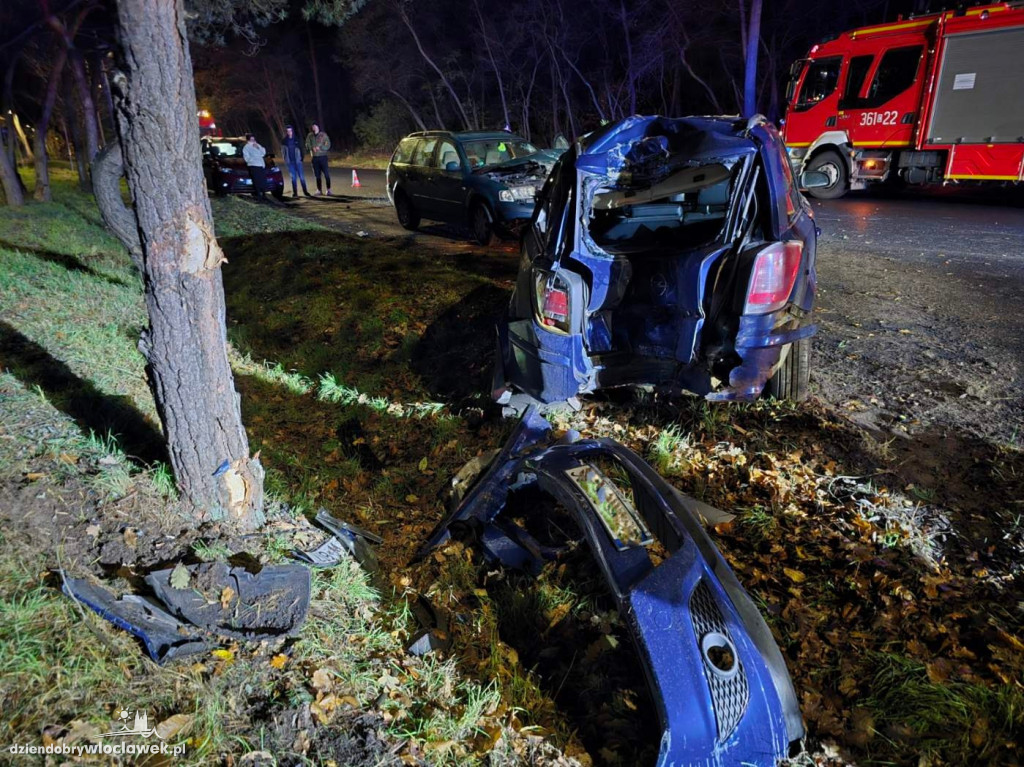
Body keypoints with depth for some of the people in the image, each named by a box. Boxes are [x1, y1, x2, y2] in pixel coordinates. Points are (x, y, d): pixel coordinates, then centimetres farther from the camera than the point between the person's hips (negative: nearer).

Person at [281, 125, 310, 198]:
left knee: (301, 176, -4)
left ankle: (305, 191, 3)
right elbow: (283, 151, 10)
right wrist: (285, 160, 2)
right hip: (290, 162, 1)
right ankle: (295, 192, 8)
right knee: (293, 177, 4)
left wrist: (301, 158, -4)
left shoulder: (297, 139, 3)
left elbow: (301, 149, 5)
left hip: (297, 161, -1)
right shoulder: (284, 141, 5)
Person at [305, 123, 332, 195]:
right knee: (317, 175, 6)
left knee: (326, 173, -7)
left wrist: (320, 147, -17)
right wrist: (312, 148, -14)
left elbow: (328, 145, -5)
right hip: (314, 157, 3)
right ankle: (319, 190, 12)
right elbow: (307, 144, 6)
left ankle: (328, 189, -1)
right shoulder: (310, 136, 8)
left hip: (322, 156, -3)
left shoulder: (323, 135, -1)